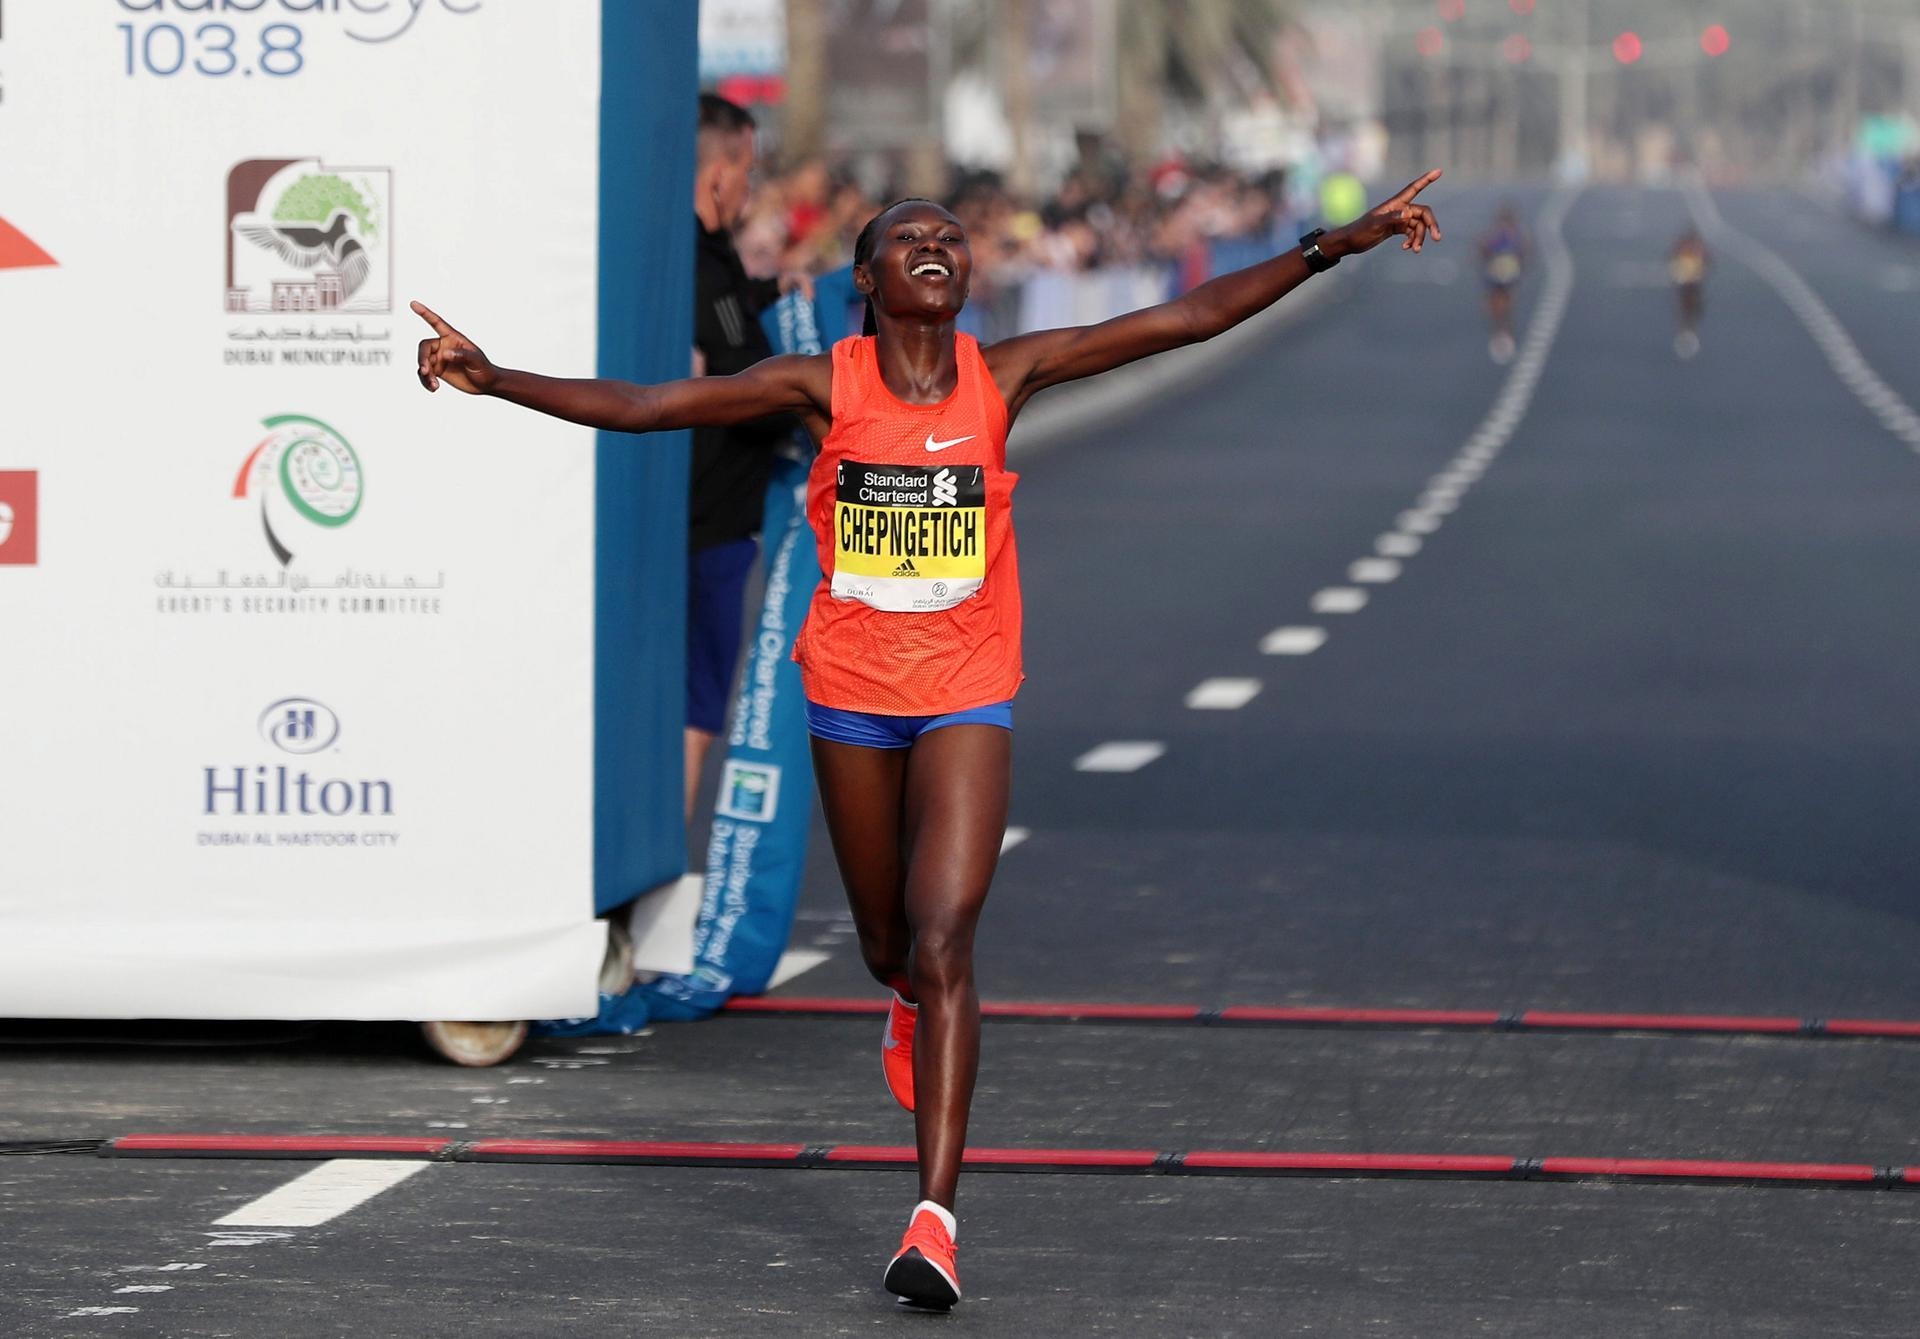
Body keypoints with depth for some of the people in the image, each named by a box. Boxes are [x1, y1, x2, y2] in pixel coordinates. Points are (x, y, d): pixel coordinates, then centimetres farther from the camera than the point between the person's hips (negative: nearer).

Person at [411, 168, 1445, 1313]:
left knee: (943, 940, -15)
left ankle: (936, 1217, -19)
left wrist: (1336, 245, -8)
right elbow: (640, 405, -7)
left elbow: (1191, 318, -4)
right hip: (851, 694, 1)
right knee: (890, 948, 15)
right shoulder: (824, 386, -5)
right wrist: (494, 380, -15)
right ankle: (916, 1009, 55)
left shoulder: (1004, 376, -3)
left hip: (967, 697, -1)